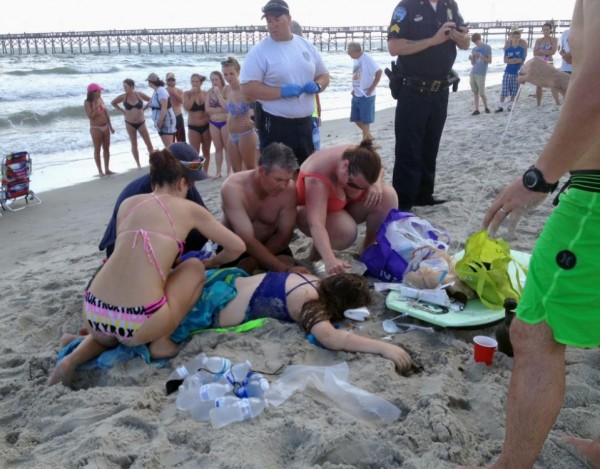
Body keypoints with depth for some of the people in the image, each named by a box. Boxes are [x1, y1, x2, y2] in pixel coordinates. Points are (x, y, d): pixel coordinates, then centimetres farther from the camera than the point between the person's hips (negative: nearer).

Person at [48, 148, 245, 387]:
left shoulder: (128, 203, 18)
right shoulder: (189, 208, 9)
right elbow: (237, 247, 15)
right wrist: (211, 262, 34)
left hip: (93, 312, 5)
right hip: (139, 324, -5)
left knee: (108, 335, 43)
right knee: (195, 267, 20)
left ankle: (74, 358, 11)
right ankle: (161, 341, 12)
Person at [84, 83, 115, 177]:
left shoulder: (100, 99, 6)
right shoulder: (87, 103, -12)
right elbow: (91, 116, -20)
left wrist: (110, 126, 14)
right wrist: (96, 106, -23)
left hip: (105, 127, 7)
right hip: (96, 128, -6)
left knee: (106, 148, 10)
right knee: (97, 150, 2)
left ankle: (107, 169, 19)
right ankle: (100, 171, 8)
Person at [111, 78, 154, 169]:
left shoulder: (140, 94, -8)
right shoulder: (123, 97, -7)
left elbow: (151, 100, 6)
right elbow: (113, 103, 10)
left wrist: (144, 109, -1)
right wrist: (122, 111, 3)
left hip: (141, 123, 0)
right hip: (129, 123, 0)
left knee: (149, 143, -1)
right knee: (134, 144, 6)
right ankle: (138, 165, 15)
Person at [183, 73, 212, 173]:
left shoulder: (205, 94, 3)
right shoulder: (187, 94, -1)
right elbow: (186, 107, -17)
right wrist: (194, 95, -16)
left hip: (206, 126, 2)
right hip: (193, 127, -2)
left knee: (206, 151, 8)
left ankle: (205, 172, 20)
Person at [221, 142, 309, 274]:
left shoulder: (289, 188, -23)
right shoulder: (233, 188, -32)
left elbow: (284, 234, -14)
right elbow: (247, 240, -37)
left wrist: (254, 261, -25)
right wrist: (284, 269, -44)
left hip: (270, 242, 3)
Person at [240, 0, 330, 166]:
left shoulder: (306, 46, 8)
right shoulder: (259, 51, -8)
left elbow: (324, 75, 17)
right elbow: (247, 88, -15)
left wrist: (317, 86, -7)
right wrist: (282, 91, -23)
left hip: (305, 122, 5)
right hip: (275, 124, -5)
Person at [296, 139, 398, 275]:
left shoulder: (357, 156, -22)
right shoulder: (318, 181, -41)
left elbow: (378, 170, 2)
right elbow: (316, 225, -51)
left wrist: (376, 184, -22)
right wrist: (330, 260, -65)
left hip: (343, 205, 6)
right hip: (310, 211, -6)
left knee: (387, 196, -17)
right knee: (347, 230, -38)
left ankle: (369, 247, 1)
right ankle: (317, 251, -6)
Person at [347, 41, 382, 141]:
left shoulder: (367, 59, -15)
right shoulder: (356, 60, 11)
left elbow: (379, 72, -21)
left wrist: (372, 88, -18)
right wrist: (354, 88, 9)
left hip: (366, 96, -9)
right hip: (356, 95, 9)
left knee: (365, 120, -2)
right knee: (356, 119, 11)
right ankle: (369, 137, 27)